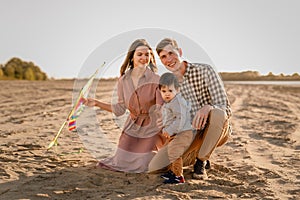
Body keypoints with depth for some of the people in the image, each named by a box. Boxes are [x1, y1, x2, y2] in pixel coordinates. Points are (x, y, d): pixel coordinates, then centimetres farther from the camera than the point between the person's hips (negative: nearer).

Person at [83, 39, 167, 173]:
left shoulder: (156, 80, -14)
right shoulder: (123, 81, -1)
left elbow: (160, 110, -16)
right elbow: (120, 109, 4)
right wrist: (96, 103, 0)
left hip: (151, 129, -4)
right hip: (132, 128, 4)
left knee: (143, 167, -5)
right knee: (121, 163, 2)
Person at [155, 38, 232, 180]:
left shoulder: (204, 71, -11)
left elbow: (225, 107, -17)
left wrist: (207, 108, -40)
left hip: (217, 130, -3)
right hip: (190, 134, 3)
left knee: (218, 113, -37)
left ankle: (201, 162, -14)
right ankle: (196, 155, 12)